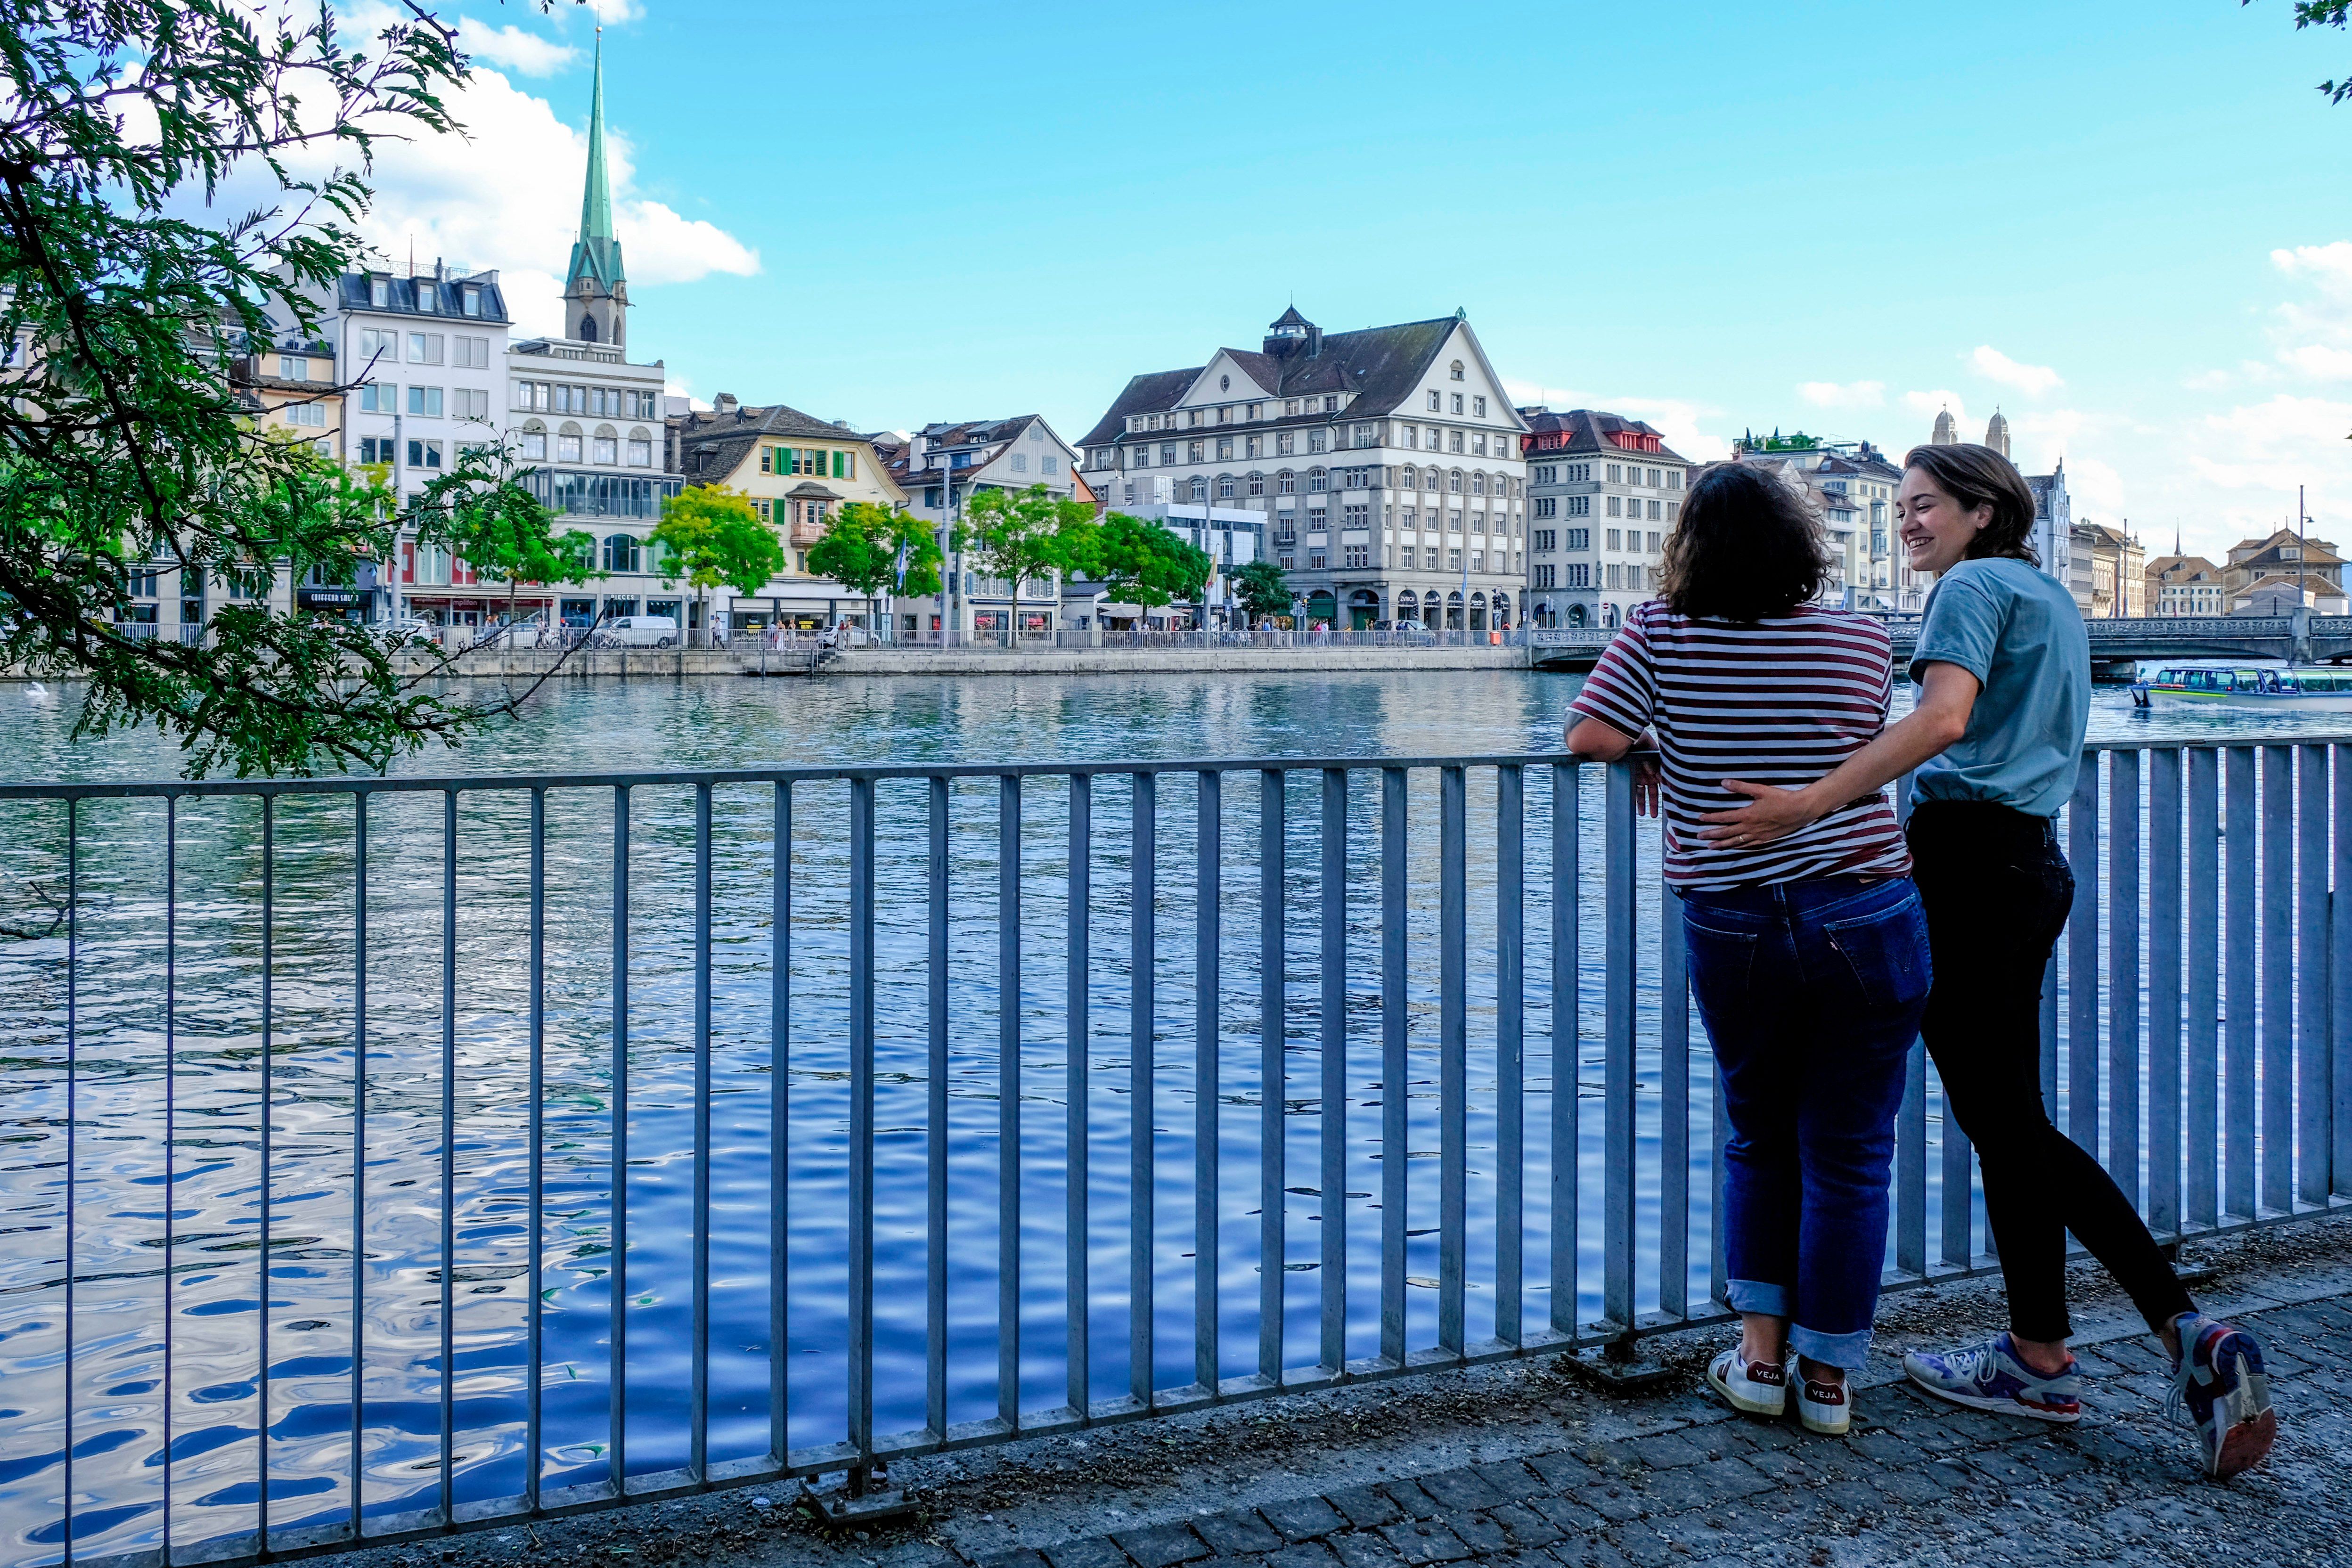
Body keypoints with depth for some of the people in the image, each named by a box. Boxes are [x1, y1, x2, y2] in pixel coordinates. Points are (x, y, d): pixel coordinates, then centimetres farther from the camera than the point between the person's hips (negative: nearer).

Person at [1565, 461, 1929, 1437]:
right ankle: (1827, 1378, 18)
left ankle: (1759, 1355, 22)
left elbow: (1591, 739, -12)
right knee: (1847, 1156, 10)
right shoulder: (1863, 643, -1)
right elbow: (1869, 751, 9)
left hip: (1730, 933, 1)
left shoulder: (1659, 636, -5)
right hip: (1866, 923, -1)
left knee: (1758, 1143, 21)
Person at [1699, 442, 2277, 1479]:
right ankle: (2189, 1336, 14)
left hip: (1969, 866, -9)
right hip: (2033, 859, 9)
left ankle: (2041, 1360, 6)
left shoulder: (1972, 586, -8)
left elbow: (1943, 717, -25)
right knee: (2012, 1117, 12)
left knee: (2001, 1119, -2)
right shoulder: (2052, 599, 21)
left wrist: (1807, 805, -31)